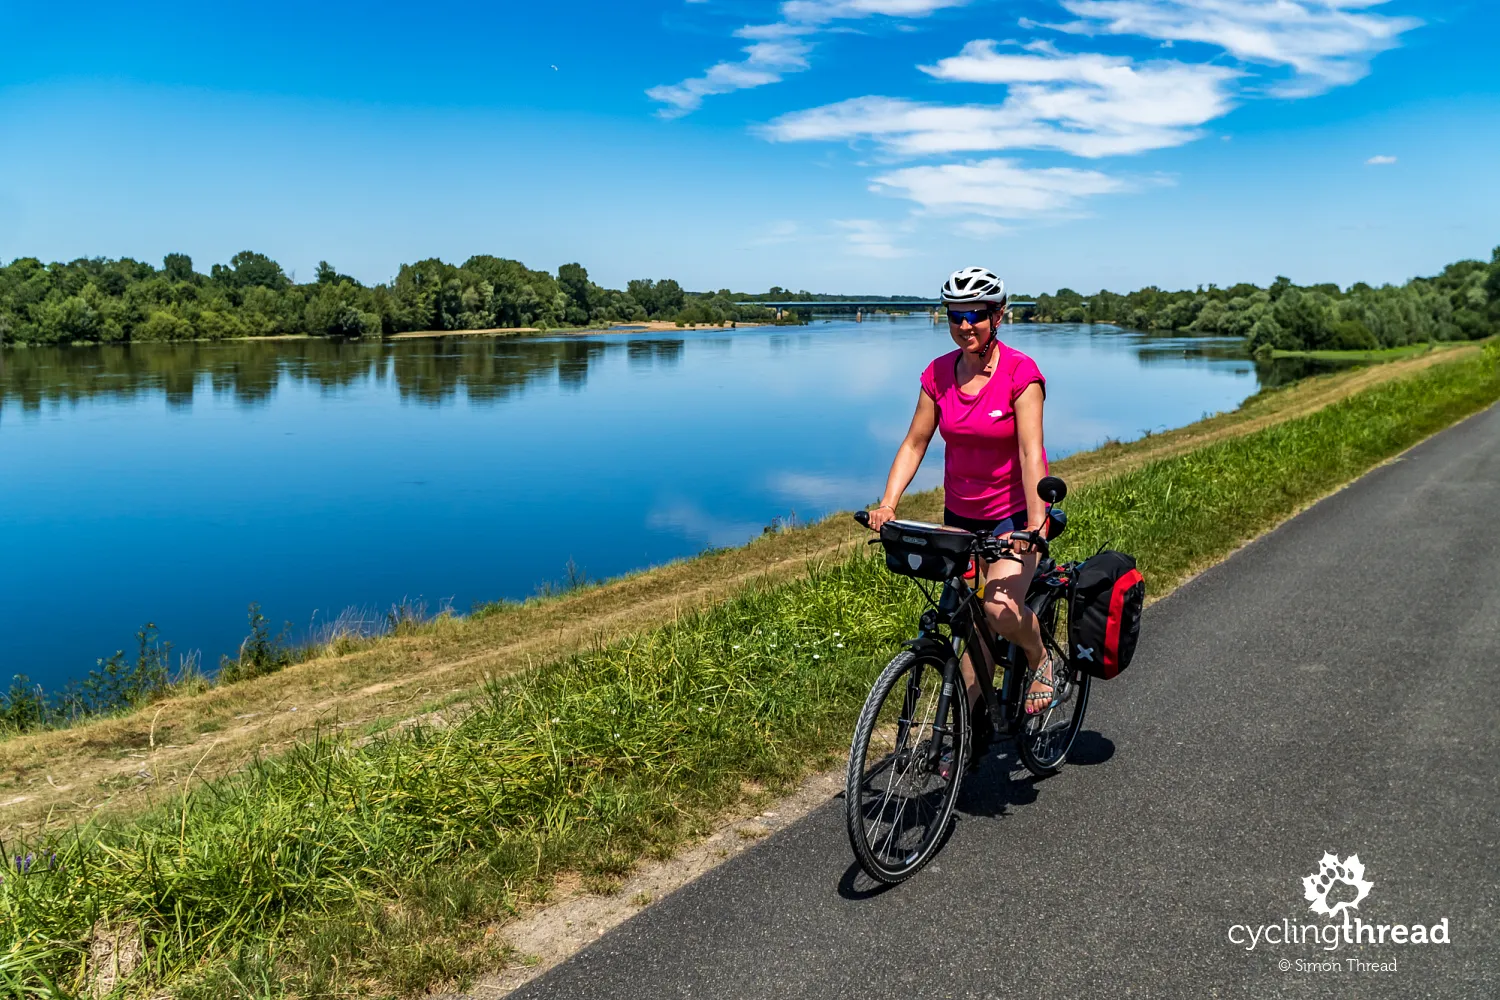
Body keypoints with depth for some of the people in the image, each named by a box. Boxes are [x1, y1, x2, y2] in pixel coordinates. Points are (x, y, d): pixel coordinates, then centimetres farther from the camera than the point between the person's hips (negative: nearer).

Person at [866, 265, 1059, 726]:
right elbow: (914, 443, -2)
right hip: (960, 513, 4)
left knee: (999, 607, -22)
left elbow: (1031, 452, -22)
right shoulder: (938, 374, -2)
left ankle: (1041, 661, 10)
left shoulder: (1021, 372, -15)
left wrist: (1036, 523, -32)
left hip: (1014, 510, -4)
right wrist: (887, 505, -15)